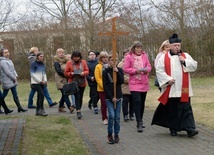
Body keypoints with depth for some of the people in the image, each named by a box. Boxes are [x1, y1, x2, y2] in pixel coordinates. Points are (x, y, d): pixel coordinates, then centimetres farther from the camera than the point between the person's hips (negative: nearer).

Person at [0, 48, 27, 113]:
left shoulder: (9, 60, 14)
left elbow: (13, 69, 18)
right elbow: (7, 72, -19)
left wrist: (16, 75, 0)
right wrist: (14, 78, -13)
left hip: (12, 81, 9)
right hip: (7, 82, -9)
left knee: (15, 96, 8)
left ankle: (19, 108, 10)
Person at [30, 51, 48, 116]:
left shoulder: (42, 64, 13)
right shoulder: (34, 64, -7)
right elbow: (32, 74, -12)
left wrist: (45, 80, 2)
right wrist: (40, 81, -14)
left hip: (41, 83, 7)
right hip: (36, 83, -7)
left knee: (39, 96, 8)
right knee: (42, 95, -16)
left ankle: (37, 111, 14)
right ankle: (41, 110, -12)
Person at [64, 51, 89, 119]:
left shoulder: (83, 62, 3)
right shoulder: (69, 63, -1)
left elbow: (87, 71, 4)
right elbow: (66, 73, 1)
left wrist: (83, 73, -17)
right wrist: (71, 74, -17)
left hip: (82, 83, 3)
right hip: (74, 82, -3)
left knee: (80, 97, 9)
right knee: (77, 97, -12)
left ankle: (79, 110, 22)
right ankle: (78, 111, -13)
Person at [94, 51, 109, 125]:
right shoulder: (98, 66, 1)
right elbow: (97, 78, -4)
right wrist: (103, 86, -13)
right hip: (101, 89, -1)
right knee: (104, 104, 3)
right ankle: (105, 118, 13)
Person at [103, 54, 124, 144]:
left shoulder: (120, 70, 6)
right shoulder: (105, 71, -1)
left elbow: (122, 81, -8)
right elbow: (105, 86, -5)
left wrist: (117, 72, -16)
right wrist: (111, 97, -11)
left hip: (118, 96, 3)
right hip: (109, 97, -3)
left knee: (117, 117, 4)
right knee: (111, 115, -12)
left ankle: (116, 135, 14)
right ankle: (109, 135, 2)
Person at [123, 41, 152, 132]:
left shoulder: (144, 56, 6)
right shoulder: (129, 57, -4)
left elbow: (149, 66, 11)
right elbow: (125, 69, -6)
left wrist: (146, 69, -12)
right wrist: (136, 71, -18)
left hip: (144, 83, 4)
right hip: (134, 83, -4)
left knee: (142, 102, 13)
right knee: (137, 101, -14)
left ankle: (140, 120, 30)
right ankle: (139, 123, -13)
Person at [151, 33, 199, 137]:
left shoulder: (186, 56, 10)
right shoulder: (164, 57, 2)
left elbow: (194, 66, 4)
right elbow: (159, 70, -2)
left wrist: (184, 61, -10)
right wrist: (167, 79, -13)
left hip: (183, 90, 1)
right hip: (171, 89, -1)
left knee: (186, 108, -4)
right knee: (172, 109, 8)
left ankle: (189, 128, -7)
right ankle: (173, 128, 21)